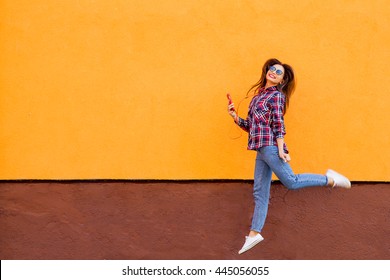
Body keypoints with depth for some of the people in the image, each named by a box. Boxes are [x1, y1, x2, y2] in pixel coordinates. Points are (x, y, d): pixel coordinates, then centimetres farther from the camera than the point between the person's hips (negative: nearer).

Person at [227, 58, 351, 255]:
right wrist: (235, 117, 9)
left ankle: (329, 180, 1)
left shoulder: (276, 95, 1)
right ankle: (254, 234, 7)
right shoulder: (258, 95, 22)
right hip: (261, 149, 7)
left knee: (291, 181, -15)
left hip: (270, 145, -7)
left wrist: (280, 148, -16)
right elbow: (251, 126, 22)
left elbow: (278, 123, -9)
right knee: (259, 193, 6)